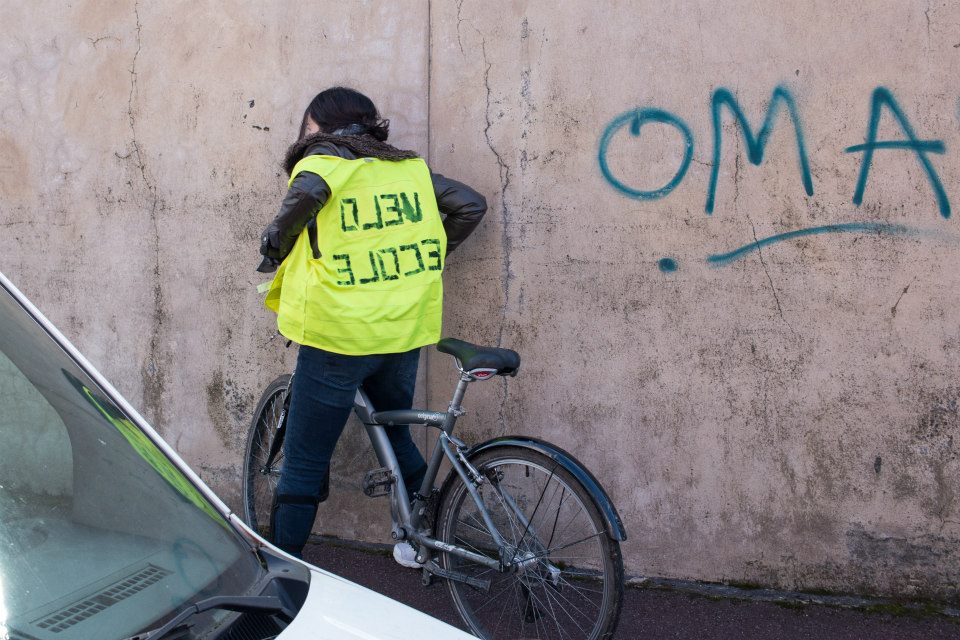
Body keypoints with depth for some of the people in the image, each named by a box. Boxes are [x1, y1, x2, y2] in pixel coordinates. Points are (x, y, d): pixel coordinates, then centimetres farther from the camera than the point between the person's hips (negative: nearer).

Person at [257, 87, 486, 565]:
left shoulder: (319, 158, -2)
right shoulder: (407, 167, 12)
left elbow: (309, 190, -26)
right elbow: (471, 204, 8)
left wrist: (276, 236, -10)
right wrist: (427, 256, 17)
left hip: (338, 334, -6)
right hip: (405, 331, 6)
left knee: (303, 463, 5)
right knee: (395, 432, 28)